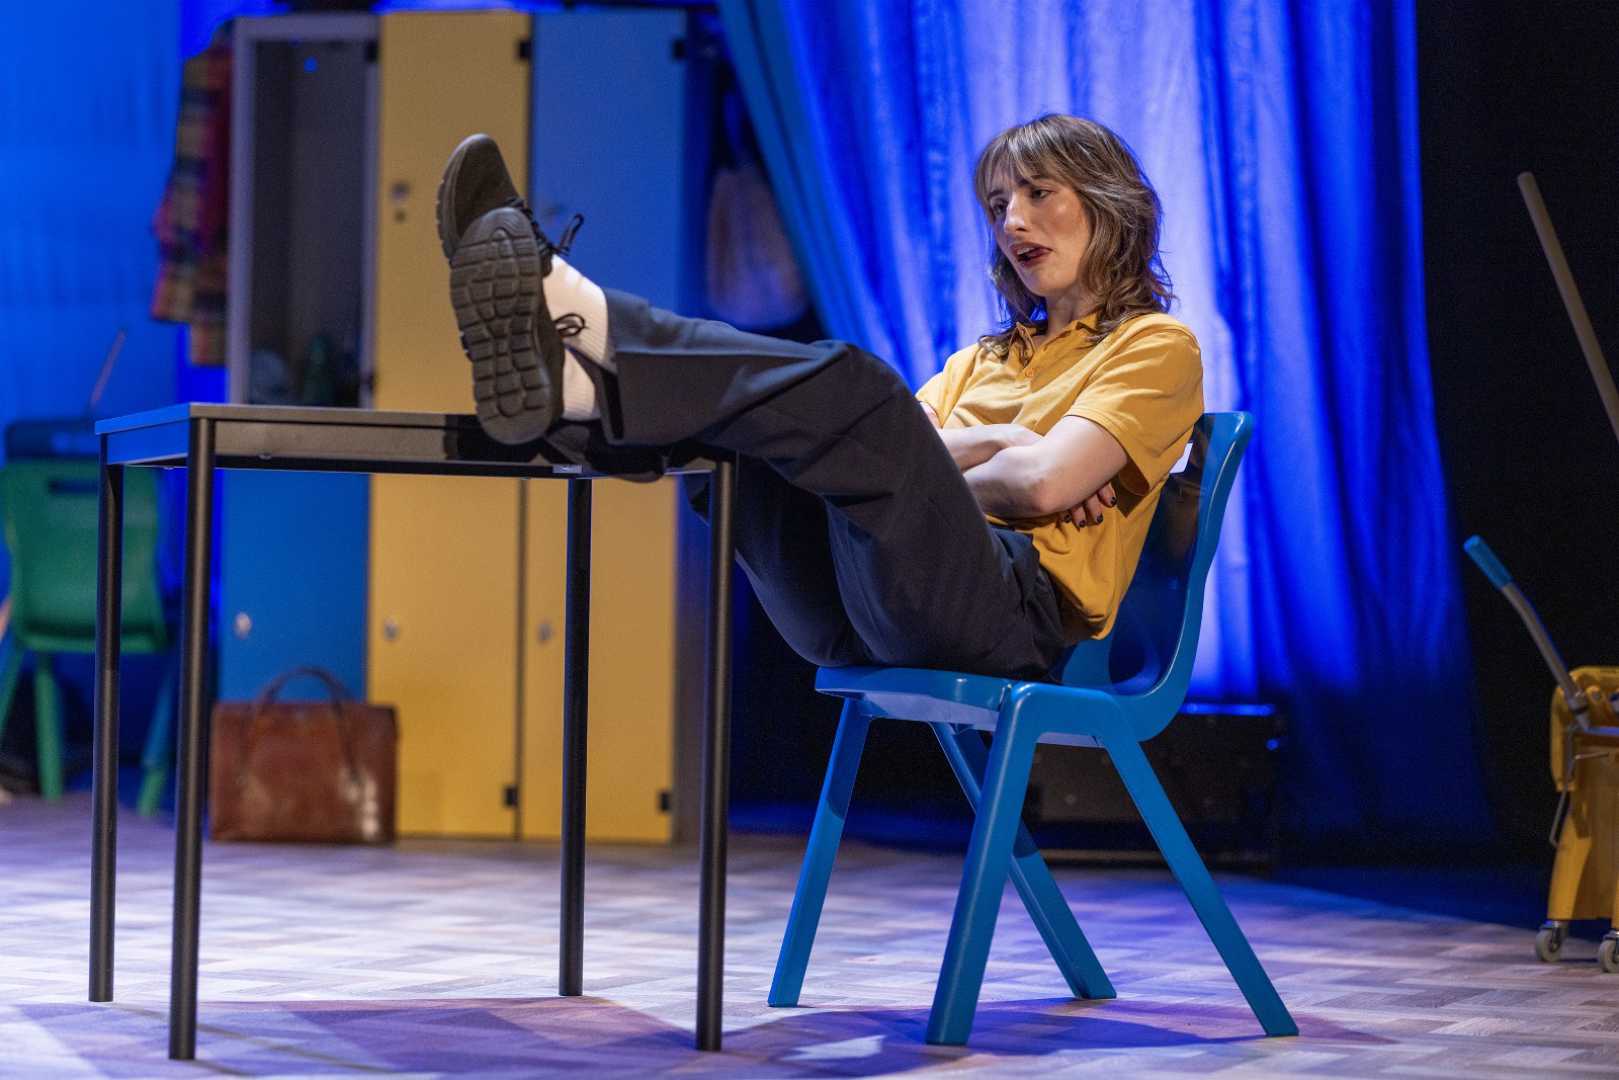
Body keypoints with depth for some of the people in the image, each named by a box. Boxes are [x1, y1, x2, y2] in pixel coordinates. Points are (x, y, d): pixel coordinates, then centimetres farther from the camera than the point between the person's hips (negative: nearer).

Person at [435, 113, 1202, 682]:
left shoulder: (1156, 346, 13)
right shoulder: (982, 359, 34)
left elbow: (1042, 483, -5)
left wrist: (924, 470, 8)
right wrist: (984, 446, 1)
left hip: (1010, 615, -7)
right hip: (849, 620, 7)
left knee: (850, 383, -29)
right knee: (730, 410, -9)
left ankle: (587, 323, -42)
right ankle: (567, 384, -42)